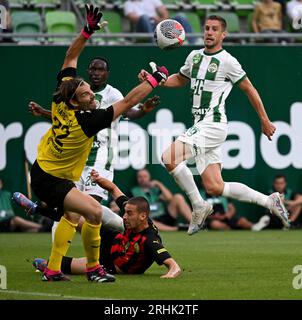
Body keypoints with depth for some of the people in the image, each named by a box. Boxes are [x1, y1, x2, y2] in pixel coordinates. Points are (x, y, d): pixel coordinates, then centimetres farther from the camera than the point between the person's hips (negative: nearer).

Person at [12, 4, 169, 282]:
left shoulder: (60, 102, -12)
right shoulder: (86, 121, -30)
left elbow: (70, 58, -3)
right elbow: (128, 102, -27)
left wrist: (88, 30, -8)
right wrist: (155, 79, -20)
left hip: (43, 171, 10)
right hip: (52, 182, -10)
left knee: (72, 215, 26)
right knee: (94, 211, -22)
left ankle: (52, 270, 29)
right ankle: (93, 269, -8)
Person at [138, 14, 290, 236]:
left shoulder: (227, 61, -6)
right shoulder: (195, 56, 15)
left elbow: (249, 89, 0)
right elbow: (180, 79, 32)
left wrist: (265, 121, 4)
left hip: (214, 125, -8)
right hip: (200, 126, 8)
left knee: (170, 158, -22)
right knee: (214, 188, 3)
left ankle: (199, 207, -8)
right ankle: (269, 202, 14)